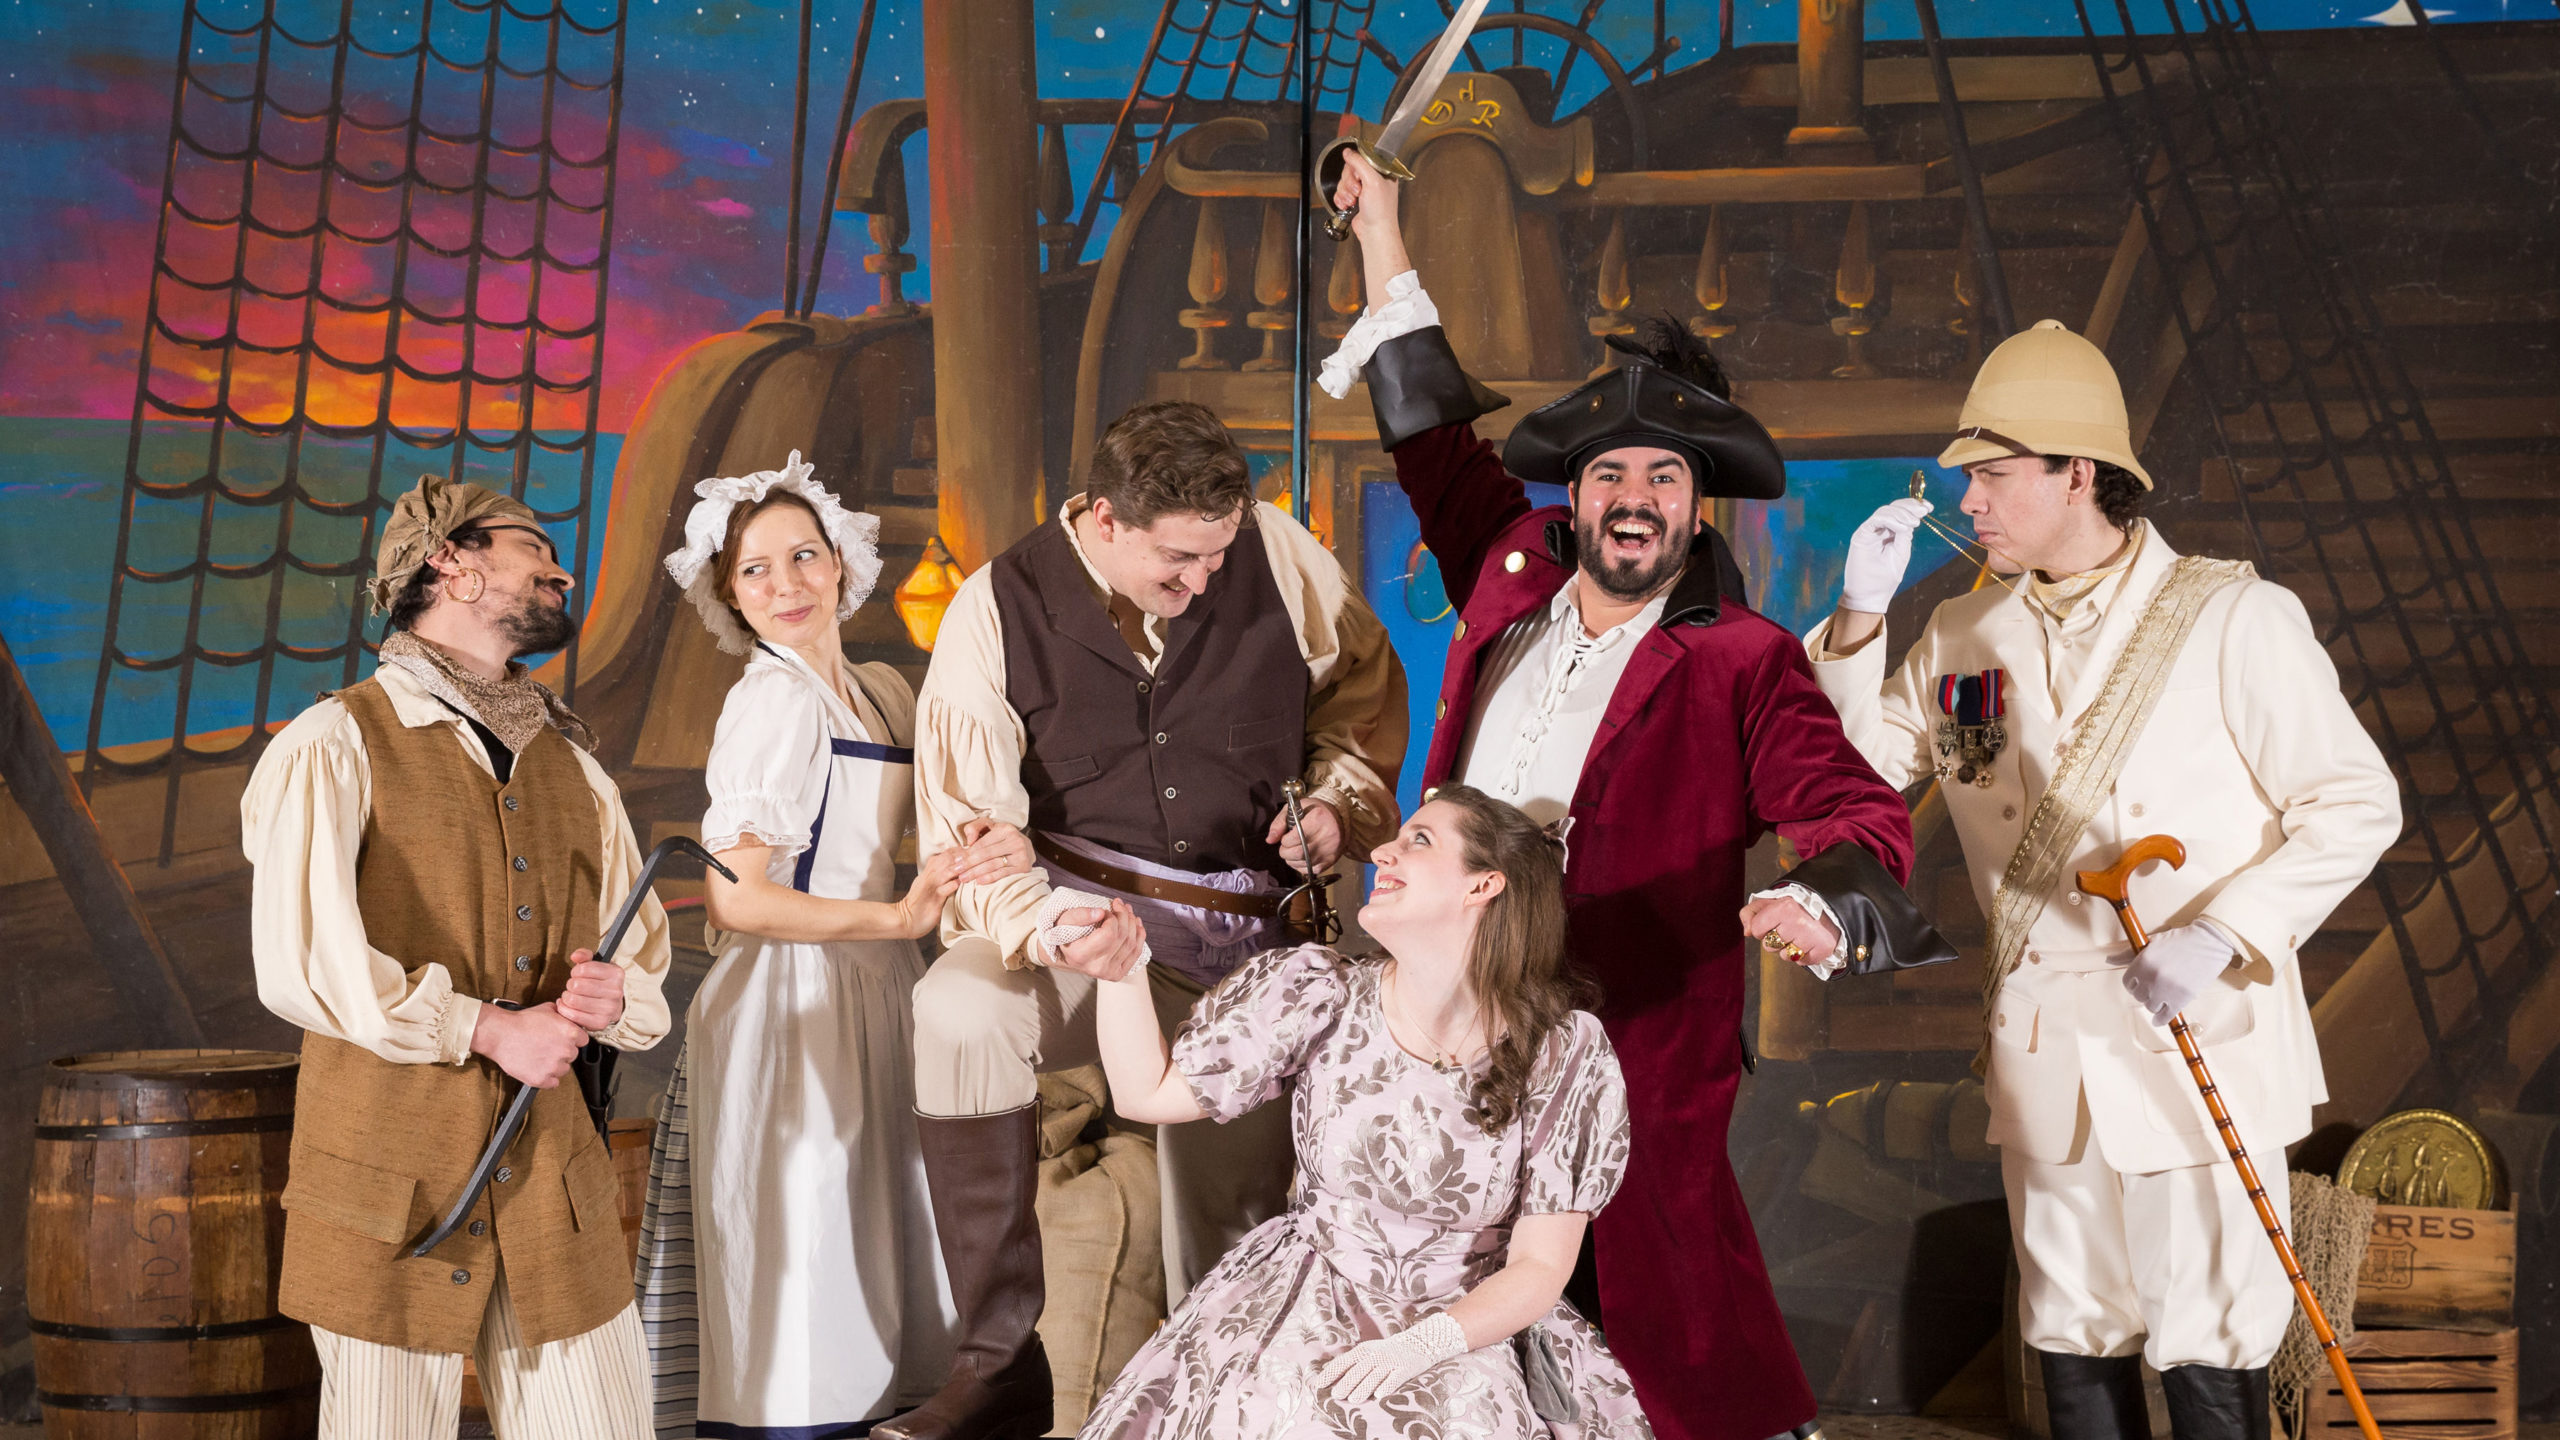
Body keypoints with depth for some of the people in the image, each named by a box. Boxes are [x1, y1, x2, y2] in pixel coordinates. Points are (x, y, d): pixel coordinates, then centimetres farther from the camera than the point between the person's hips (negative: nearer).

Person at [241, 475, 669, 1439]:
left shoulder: (574, 770, 18)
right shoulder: (336, 746, -3)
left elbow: (644, 958, 19)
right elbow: (299, 962, -16)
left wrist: (612, 993, -5)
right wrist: (492, 1028, -14)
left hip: (552, 1179, 5)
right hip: (390, 1182, -5)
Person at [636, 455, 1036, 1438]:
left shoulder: (884, 692, 11)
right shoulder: (773, 699, -12)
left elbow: (943, 835, 19)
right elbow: (732, 899, -19)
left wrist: (1005, 849, -2)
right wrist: (899, 917, -21)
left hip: (875, 994, 8)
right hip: (788, 1005, -8)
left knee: (872, 1265, 12)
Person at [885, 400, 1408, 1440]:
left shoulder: (1277, 553, -5)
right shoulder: (999, 608, -9)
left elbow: (1366, 692, 14)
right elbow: (965, 828, -10)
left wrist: (1341, 804, -3)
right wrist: (1048, 928, -29)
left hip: (1248, 935, 2)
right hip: (1075, 901, -1)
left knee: (1231, 1218, 2)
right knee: (959, 1015, -32)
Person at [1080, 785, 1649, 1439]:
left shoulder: (1570, 1058, -10)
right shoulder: (1315, 996, -6)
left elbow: (1540, 1267, -7)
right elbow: (1147, 1093, -1)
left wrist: (1421, 1348, -21)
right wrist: (1123, 967, -16)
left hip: (1474, 1325, -1)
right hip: (1307, 1311, 1)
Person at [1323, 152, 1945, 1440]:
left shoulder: (1738, 665, -3)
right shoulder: (1510, 583, 9)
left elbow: (1858, 810, -12)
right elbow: (1436, 439, 23)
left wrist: (1824, 903, -36)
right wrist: (1384, 240, 28)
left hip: (1631, 1074, -4)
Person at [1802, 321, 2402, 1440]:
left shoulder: (2233, 616, -5)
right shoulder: (1963, 634, 8)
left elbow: (2355, 805, -6)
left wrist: (2218, 936, -17)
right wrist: (1859, 615, 0)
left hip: (2197, 1046, -4)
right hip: (2043, 1055, 5)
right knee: (2074, 1349, 13)